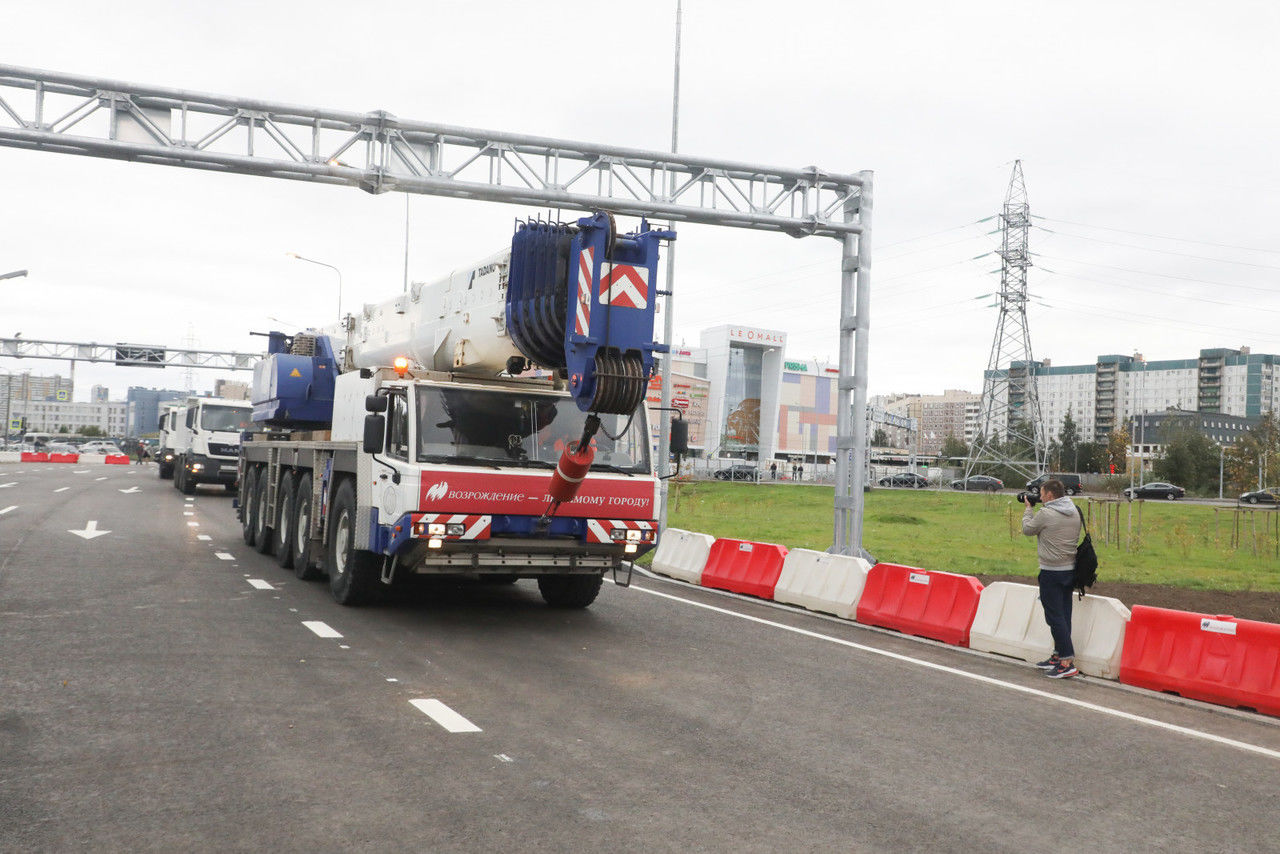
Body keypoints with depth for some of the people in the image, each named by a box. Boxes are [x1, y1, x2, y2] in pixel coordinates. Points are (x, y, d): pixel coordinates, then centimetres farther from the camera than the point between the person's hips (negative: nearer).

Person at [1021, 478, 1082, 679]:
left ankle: (1067, 662, -9)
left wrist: (1028, 509, 14)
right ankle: (1058, 656, 21)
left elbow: (1028, 529, 1)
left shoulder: (1046, 514, -15)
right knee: (1063, 615, 13)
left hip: (1052, 573, -8)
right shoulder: (1074, 513, 8)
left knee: (1055, 615, -6)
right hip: (1070, 570, 8)